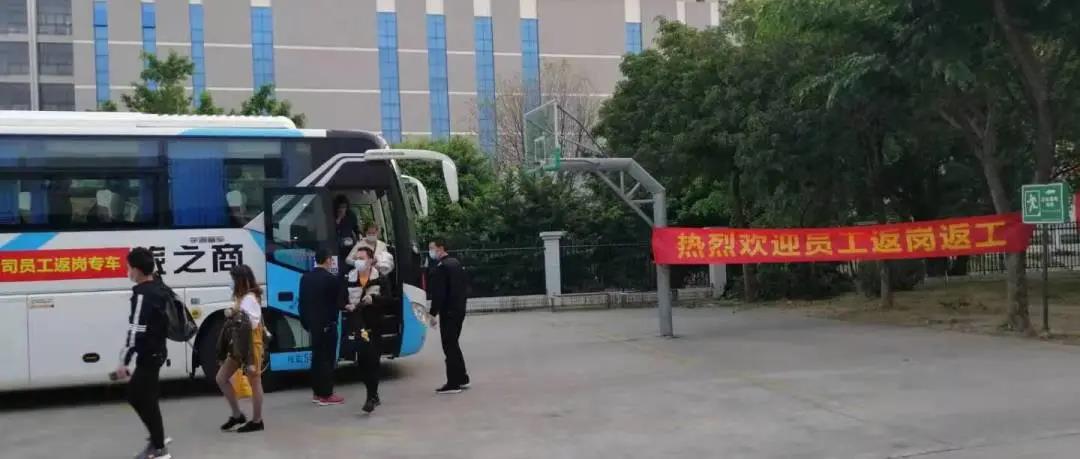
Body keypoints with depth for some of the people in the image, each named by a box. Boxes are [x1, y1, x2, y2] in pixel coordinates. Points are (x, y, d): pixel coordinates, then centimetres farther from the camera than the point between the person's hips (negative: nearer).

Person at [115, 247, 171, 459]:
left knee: (146, 400, 0)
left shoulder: (143, 294, -20)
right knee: (135, 395, 20)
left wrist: (124, 361, -22)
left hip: (148, 355, -10)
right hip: (156, 352, 10)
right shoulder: (159, 288, 9)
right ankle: (157, 438, 28)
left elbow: (136, 330, -24)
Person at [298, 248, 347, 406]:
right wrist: (345, 306, 10)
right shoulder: (332, 279, -16)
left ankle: (317, 392, 19)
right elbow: (339, 303, -11)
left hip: (313, 324, 7)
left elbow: (302, 302, 10)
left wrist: (305, 322, 17)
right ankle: (326, 395, 0)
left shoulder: (305, 278, 6)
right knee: (327, 358, -2)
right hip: (327, 324, -7)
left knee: (317, 357, 14)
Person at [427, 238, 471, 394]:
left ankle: (453, 384, -2)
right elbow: (465, 285, 18)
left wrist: (433, 313, -16)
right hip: (459, 310, 9)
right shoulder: (456, 263, 13)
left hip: (448, 312, -9)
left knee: (449, 346, -4)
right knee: (453, 344, 18)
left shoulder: (440, 267, -16)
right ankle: (462, 379, 22)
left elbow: (438, 293, -20)